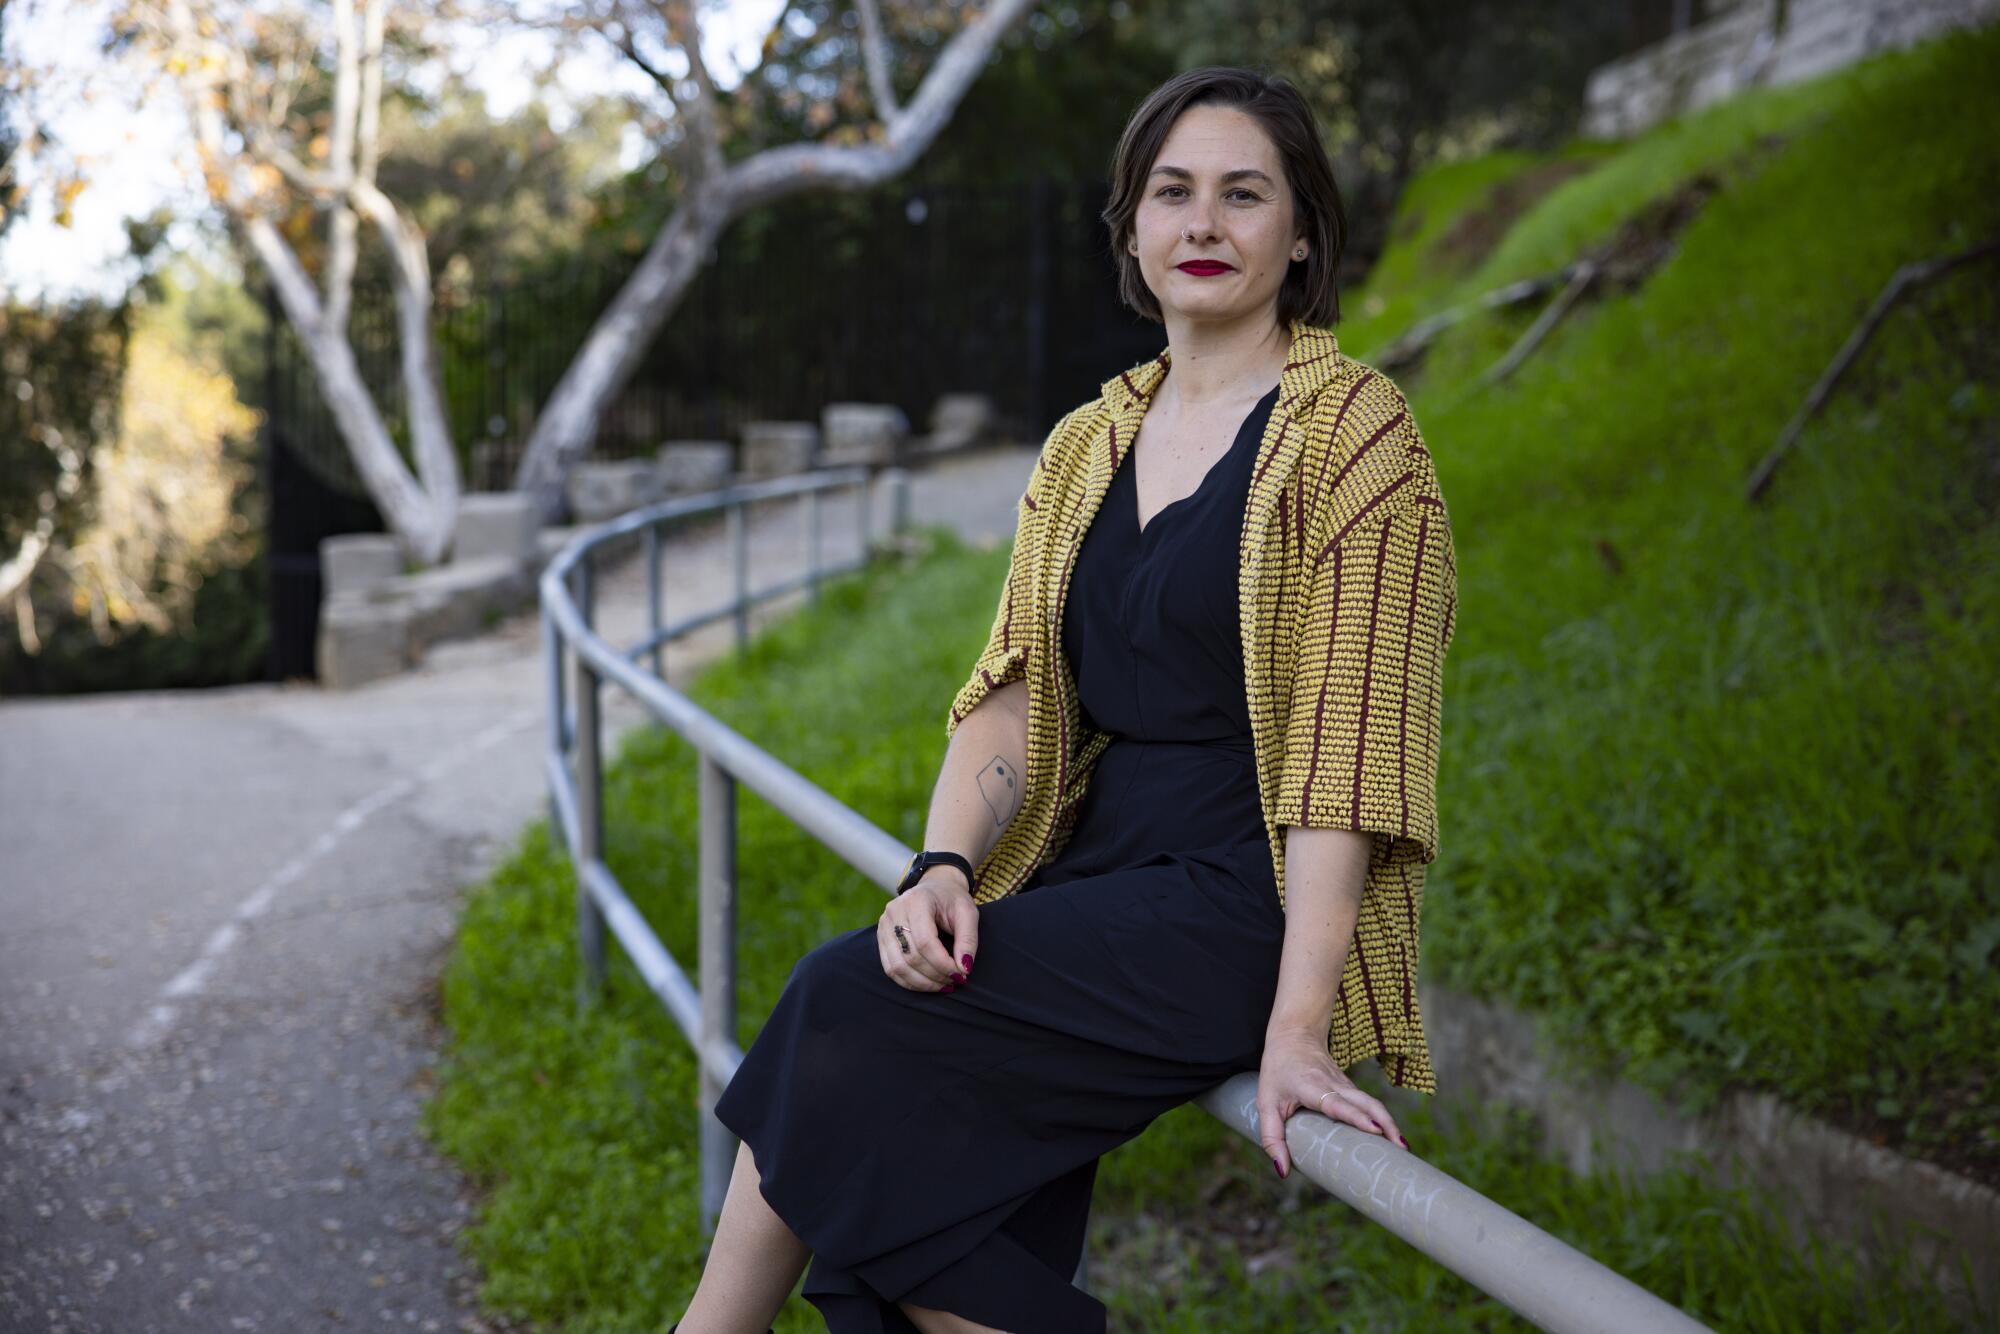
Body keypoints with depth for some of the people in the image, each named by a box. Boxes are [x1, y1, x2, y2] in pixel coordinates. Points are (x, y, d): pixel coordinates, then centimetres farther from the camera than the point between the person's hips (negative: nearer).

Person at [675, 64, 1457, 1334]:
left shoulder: (1352, 430, -6)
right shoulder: (1089, 444, 14)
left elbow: (1350, 739, -14)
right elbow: (1013, 690, 9)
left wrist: (1298, 1024, -21)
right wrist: (944, 869, -11)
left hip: (1250, 909, -6)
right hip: (1098, 879, 6)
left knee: (854, 1005, -20)